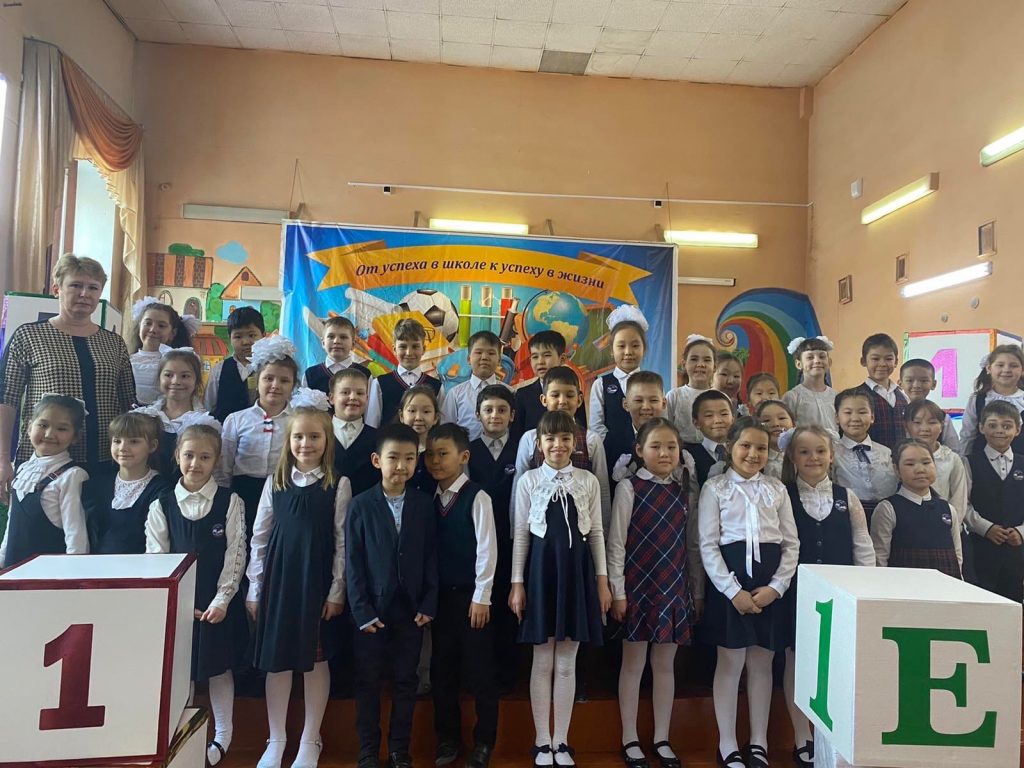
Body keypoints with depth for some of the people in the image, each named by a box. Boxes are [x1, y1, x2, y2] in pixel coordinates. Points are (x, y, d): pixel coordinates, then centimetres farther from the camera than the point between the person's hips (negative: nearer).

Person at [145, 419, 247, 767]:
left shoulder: (230, 502, -5)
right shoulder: (161, 504, -1)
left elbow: (235, 554, -7)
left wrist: (222, 600, -12)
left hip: (218, 602, -1)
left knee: (220, 667, 11)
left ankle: (223, 736, 28)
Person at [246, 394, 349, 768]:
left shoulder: (338, 485, -5)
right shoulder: (275, 482, 2)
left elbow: (342, 542, -4)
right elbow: (260, 538, 5)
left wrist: (337, 592, -6)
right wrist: (254, 589, 4)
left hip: (318, 583, -2)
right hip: (278, 580, 2)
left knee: (316, 660, 10)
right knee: (277, 661, 11)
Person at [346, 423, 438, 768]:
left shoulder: (424, 504, -2)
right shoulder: (361, 505, -7)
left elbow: (431, 558, 1)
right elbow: (352, 563, -5)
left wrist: (428, 605, -4)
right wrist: (362, 610, -9)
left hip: (411, 609, 1)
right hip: (372, 609, -1)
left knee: (405, 682, 13)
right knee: (368, 683, 11)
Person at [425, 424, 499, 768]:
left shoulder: (477, 497, -11)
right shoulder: (430, 499, 5)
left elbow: (487, 549, -12)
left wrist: (481, 597, -12)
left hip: (471, 595, -5)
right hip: (440, 595, 5)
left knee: (479, 672, 6)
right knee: (442, 671, 14)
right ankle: (448, 739, 30)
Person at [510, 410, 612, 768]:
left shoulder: (589, 481, 2)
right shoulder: (528, 480, -1)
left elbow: (596, 533, 6)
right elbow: (521, 534, 0)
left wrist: (602, 580, 3)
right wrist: (517, 582, -2)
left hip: (577, 569, 1)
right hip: (541, 568, -1)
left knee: (567, 663, 10)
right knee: (542, 662, 8)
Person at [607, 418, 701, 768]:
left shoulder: (684, 492, 5)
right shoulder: (629, 488, -8)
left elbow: (693, 546, 9)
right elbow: (616, 542, -8)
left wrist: (697, 592, 8)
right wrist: (617, 592, -10)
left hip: (675, 588, 4)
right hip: (638, 587, -4)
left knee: (665, 664, 13)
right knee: (633, 663, 8)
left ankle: (662, 739, 27)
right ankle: (630, 739, 22)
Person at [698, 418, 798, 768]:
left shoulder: (777, 489, 8)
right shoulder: (715, 487, -2)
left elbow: (792, 543, 7)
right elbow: (708, 545, -6)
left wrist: (776, 586, -6)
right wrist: (734, 590, -13)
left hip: (771, 583, 3)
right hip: (729, 578, -3)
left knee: (762, 663, 11)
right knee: (730, 663, 4)